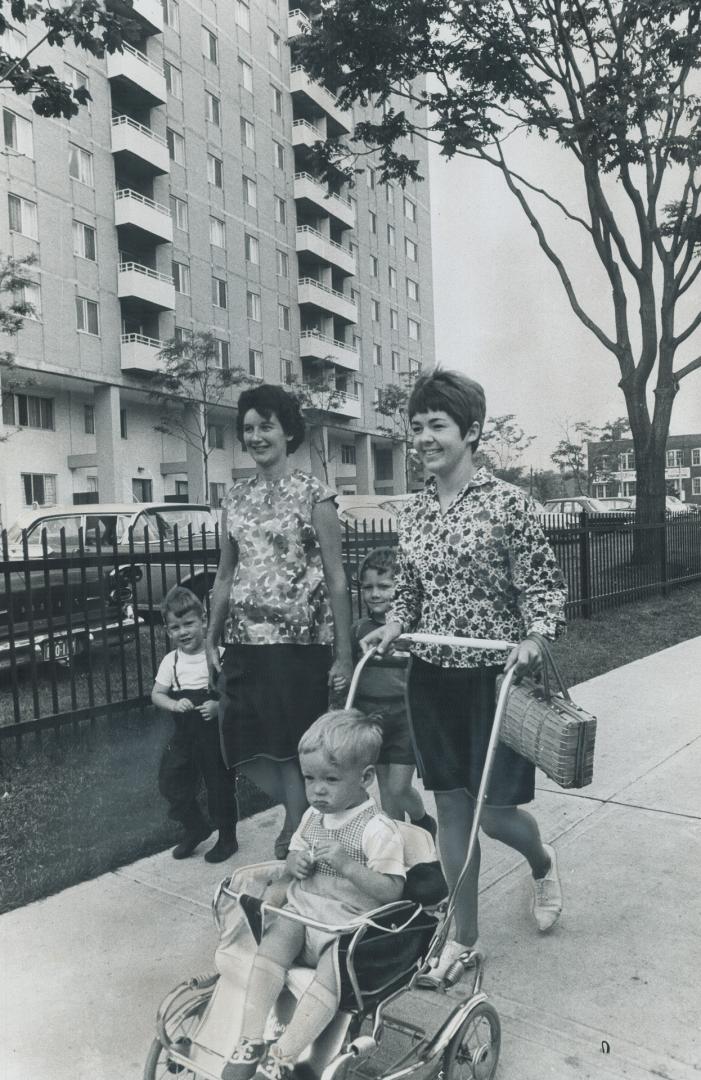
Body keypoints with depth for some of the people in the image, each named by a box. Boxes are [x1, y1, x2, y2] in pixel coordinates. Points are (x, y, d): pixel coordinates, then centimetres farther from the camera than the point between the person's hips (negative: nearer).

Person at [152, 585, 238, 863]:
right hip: (184, 734, 4)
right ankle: (196, 828, 31)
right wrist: (174, 704, -15)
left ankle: (227, 838, 28)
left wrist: (219, 705, -24)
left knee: (220, 785, 5)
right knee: (170, 781, 5)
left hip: (216, 733, -4)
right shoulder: (171, 661, 2)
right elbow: (157, 694, 4)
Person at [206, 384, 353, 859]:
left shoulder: (313, 494, -4)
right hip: (245, 641, 5)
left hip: (299, 640, -5)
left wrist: (344, 653, -9)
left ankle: (295, 838, 22)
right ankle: (301, 817, 31)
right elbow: (225, 574, 15)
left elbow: (336, 577, -6)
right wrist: (211, 639, 13)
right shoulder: (237, 496, 10)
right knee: (247, 748, 8)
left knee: (292, 747, 2)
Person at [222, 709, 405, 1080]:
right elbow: (293, 853, 24)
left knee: (331, 971, -31)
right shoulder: (312, 817, 8)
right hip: (302, 910, 6)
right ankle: (250, 1042, -21)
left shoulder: (378, 829, -14)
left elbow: (391, 891, -18)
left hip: (348, 926, -5)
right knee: (273, 939, -23)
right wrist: (295, 862, -2)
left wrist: (347, 864, -29)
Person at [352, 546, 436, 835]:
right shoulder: (359, 629, 2)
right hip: (370, 718, 4)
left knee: (399, 787, -2)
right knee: (385, 787, 14)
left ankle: (424, 823, 29)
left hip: (405, 717, -4)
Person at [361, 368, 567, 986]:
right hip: (432, 675, 5)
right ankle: (464, 937, 30)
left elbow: (543, 586, -8)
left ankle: (542, 862, 40)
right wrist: (392, 629, -5)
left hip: (496, 675, -4)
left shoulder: (508, 502, -11)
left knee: (495, 812, 2)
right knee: (451, 808, 11)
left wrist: (534, 639, -24)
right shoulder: (414, 513, 4)